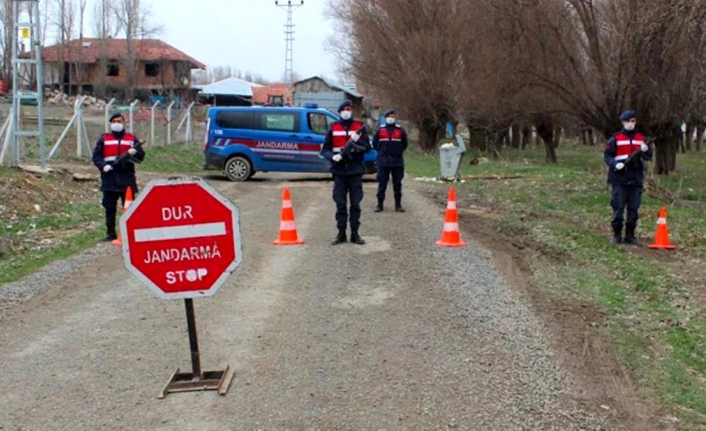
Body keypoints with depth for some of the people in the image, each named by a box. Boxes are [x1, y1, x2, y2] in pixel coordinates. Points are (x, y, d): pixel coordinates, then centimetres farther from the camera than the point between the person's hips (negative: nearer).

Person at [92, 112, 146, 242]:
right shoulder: (104, 139, 9)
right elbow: (96, 156, 4)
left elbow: (141, 156, 7)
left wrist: (134, 152, -15)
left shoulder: (132, 138, 10)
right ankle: (111, 233, 13)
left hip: (127, 179, 0)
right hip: (109, 179, 0)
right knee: (109, 207, 5)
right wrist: (103, 165, -15)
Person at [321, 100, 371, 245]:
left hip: (355, 171, 0)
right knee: (340, 203, 2)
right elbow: (325, 149, 6)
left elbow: (367, 148, 1)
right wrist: (332, 156, -15)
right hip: (339, 171, 0)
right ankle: (341, 233, 8)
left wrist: (358, 140, -17)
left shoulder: (360, 127, 7)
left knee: (355, 204, 2)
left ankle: (354, 233, 9)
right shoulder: (333, 128, 8)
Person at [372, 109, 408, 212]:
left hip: (397, 161, 0)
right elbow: (374, 143, 14)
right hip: (383, 162, 0)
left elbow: (404, 144, 14)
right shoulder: (380, 130, 5)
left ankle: (398, 205, 10)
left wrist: (398, 152, 6)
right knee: (382, 183, 1)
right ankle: (379, 204, 7)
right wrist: (381, 151, 9)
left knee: (397, 184, 4)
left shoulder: (400, 130, 4)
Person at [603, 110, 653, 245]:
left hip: (636, 179, 3)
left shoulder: (641, 138, 11)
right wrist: (615, 164, -18)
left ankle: (630, 235, 12)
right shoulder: (616, 138, 1)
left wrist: (645, 150, -13)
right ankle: (617, 234, 6)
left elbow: (649, 156, 10)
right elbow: (607, 155, 0)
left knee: (634, 208, 5)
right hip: (619, 179, -3)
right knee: (618, 208, -2)